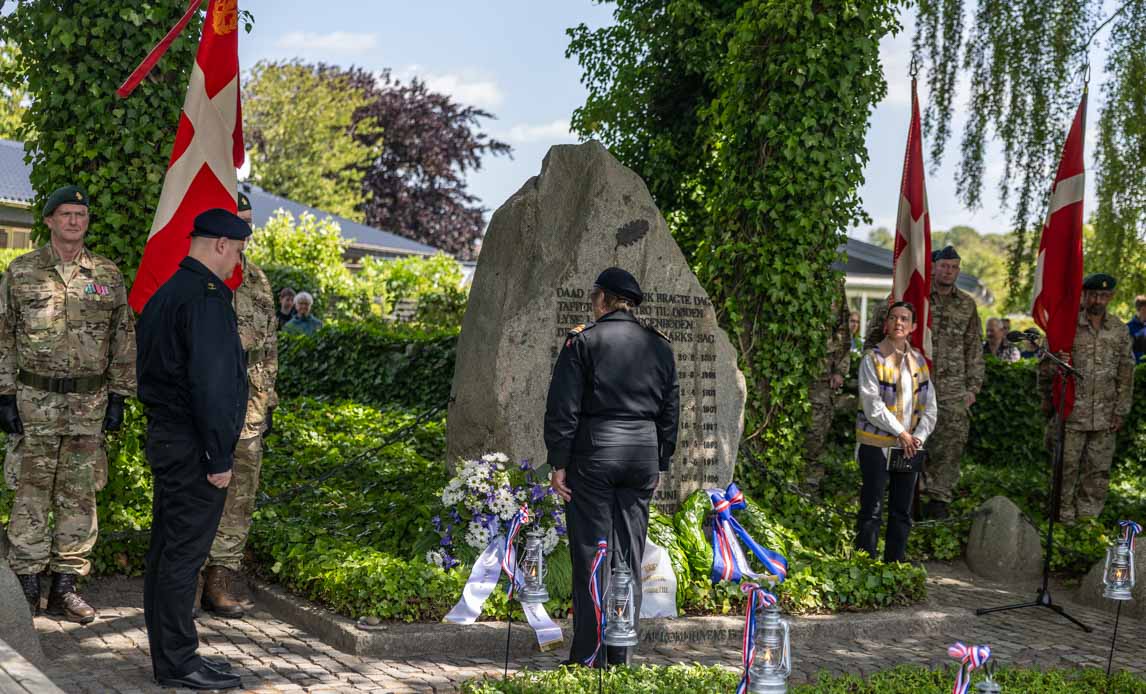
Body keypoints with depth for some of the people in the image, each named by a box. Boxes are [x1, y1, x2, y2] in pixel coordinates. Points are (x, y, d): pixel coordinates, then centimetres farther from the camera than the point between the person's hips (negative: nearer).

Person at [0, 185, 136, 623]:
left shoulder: (108, 275, 7)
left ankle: (65, 587, 14)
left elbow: (124, 339, 9)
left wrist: (118, 396, 3)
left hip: (89, 403, 2)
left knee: (79, 496, 5)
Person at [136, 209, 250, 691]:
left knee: (167, 548, 14)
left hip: (165, 435, 10)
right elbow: (211, 383, -23)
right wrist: (219, 457, -19)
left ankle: (168, 653, 23)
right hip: (193, 445, -10)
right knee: (184, 553, -3)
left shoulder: (164, 294, 14)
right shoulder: (207, 297, -17)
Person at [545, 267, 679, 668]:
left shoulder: (583, 341, -4)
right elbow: (670, 412, 13)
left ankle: (589, 656, 1)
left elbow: (563, 408, -7)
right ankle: (621, 654, 13)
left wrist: (558, 463, -3)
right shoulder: (659, 347, 10)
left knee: (591, 554, 0)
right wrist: (659, 465, 19)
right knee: (629, 555, 9)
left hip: (593, 454, -4)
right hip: (643, 455, 4)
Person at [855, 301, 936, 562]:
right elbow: (872, 406, -15)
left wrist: (918, 436, -6)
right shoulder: (872, 359, -7)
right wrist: (901, 433, -15)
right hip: (877, 444, -5)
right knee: (872, 511, -2)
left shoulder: (918, 360, 9)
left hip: (909, 447, 5)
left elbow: (929, 406, 9)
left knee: (902, 512, 10)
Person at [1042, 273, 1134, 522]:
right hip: (1071, 414, -3)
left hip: (1105, 418, 3)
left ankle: (1087, 518, 16)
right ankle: (1063, 519, 10)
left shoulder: (1120, 331, 7)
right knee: (1067, 468, 0)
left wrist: (1121, 412, 5)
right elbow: (1046, 366, 2)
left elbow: (1126, 374, 10)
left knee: (1098, 473, 6)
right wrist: (1048, 398, -3)